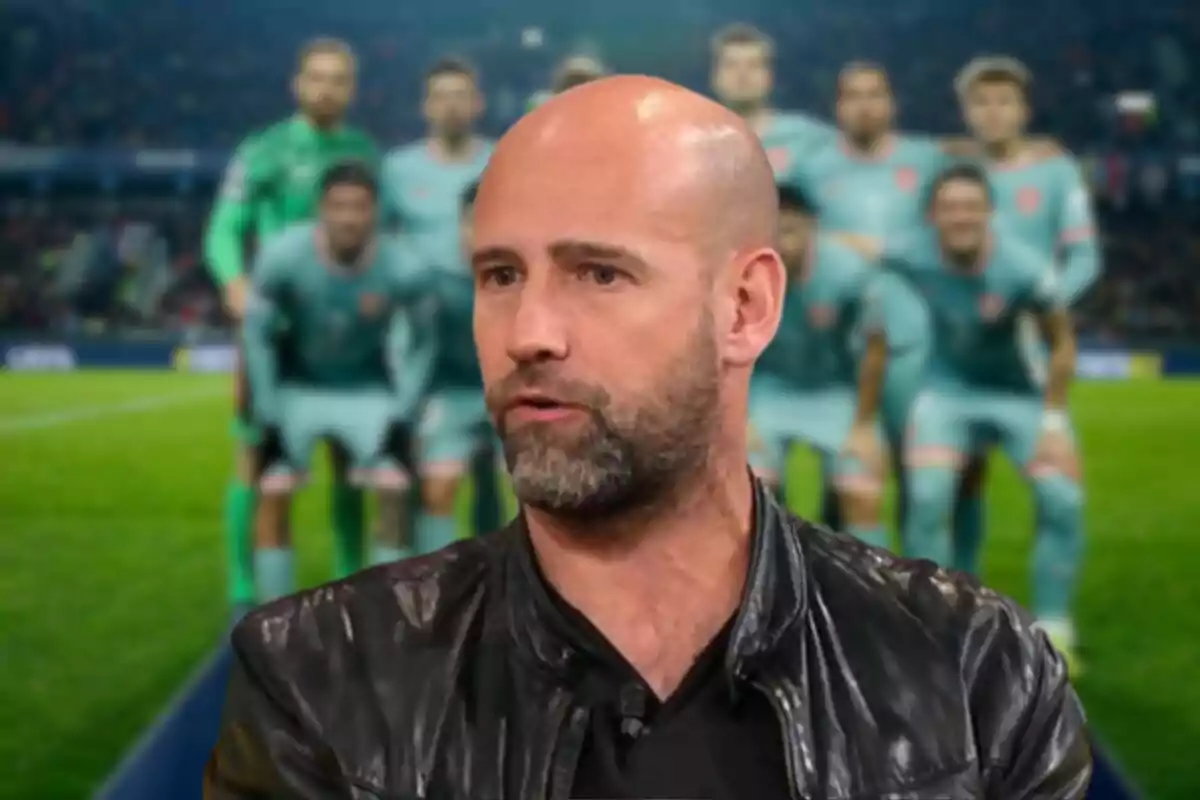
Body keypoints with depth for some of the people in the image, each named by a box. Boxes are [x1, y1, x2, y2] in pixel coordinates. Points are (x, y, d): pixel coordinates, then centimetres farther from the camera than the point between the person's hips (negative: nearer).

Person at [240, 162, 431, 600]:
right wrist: (268, 411, -12)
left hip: (369, 388, 0)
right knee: (274, 493, -10)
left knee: (393, 491, -11)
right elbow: (257, 334, -13)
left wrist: (403, 411, -10)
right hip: (299, 385, 0)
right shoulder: (283, 256, -28)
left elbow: (419, 342, -8)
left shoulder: (400, 270, -27)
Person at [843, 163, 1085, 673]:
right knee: (927, 497, -19)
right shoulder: (906, 257, -23)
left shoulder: (1025, 269, -28)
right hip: (949, 389, 1)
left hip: (1024, 392, 0)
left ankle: (1050, 632, 4)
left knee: (1063, 501, -13)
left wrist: (1053, 420, -12)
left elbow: (1061, 344, -12)